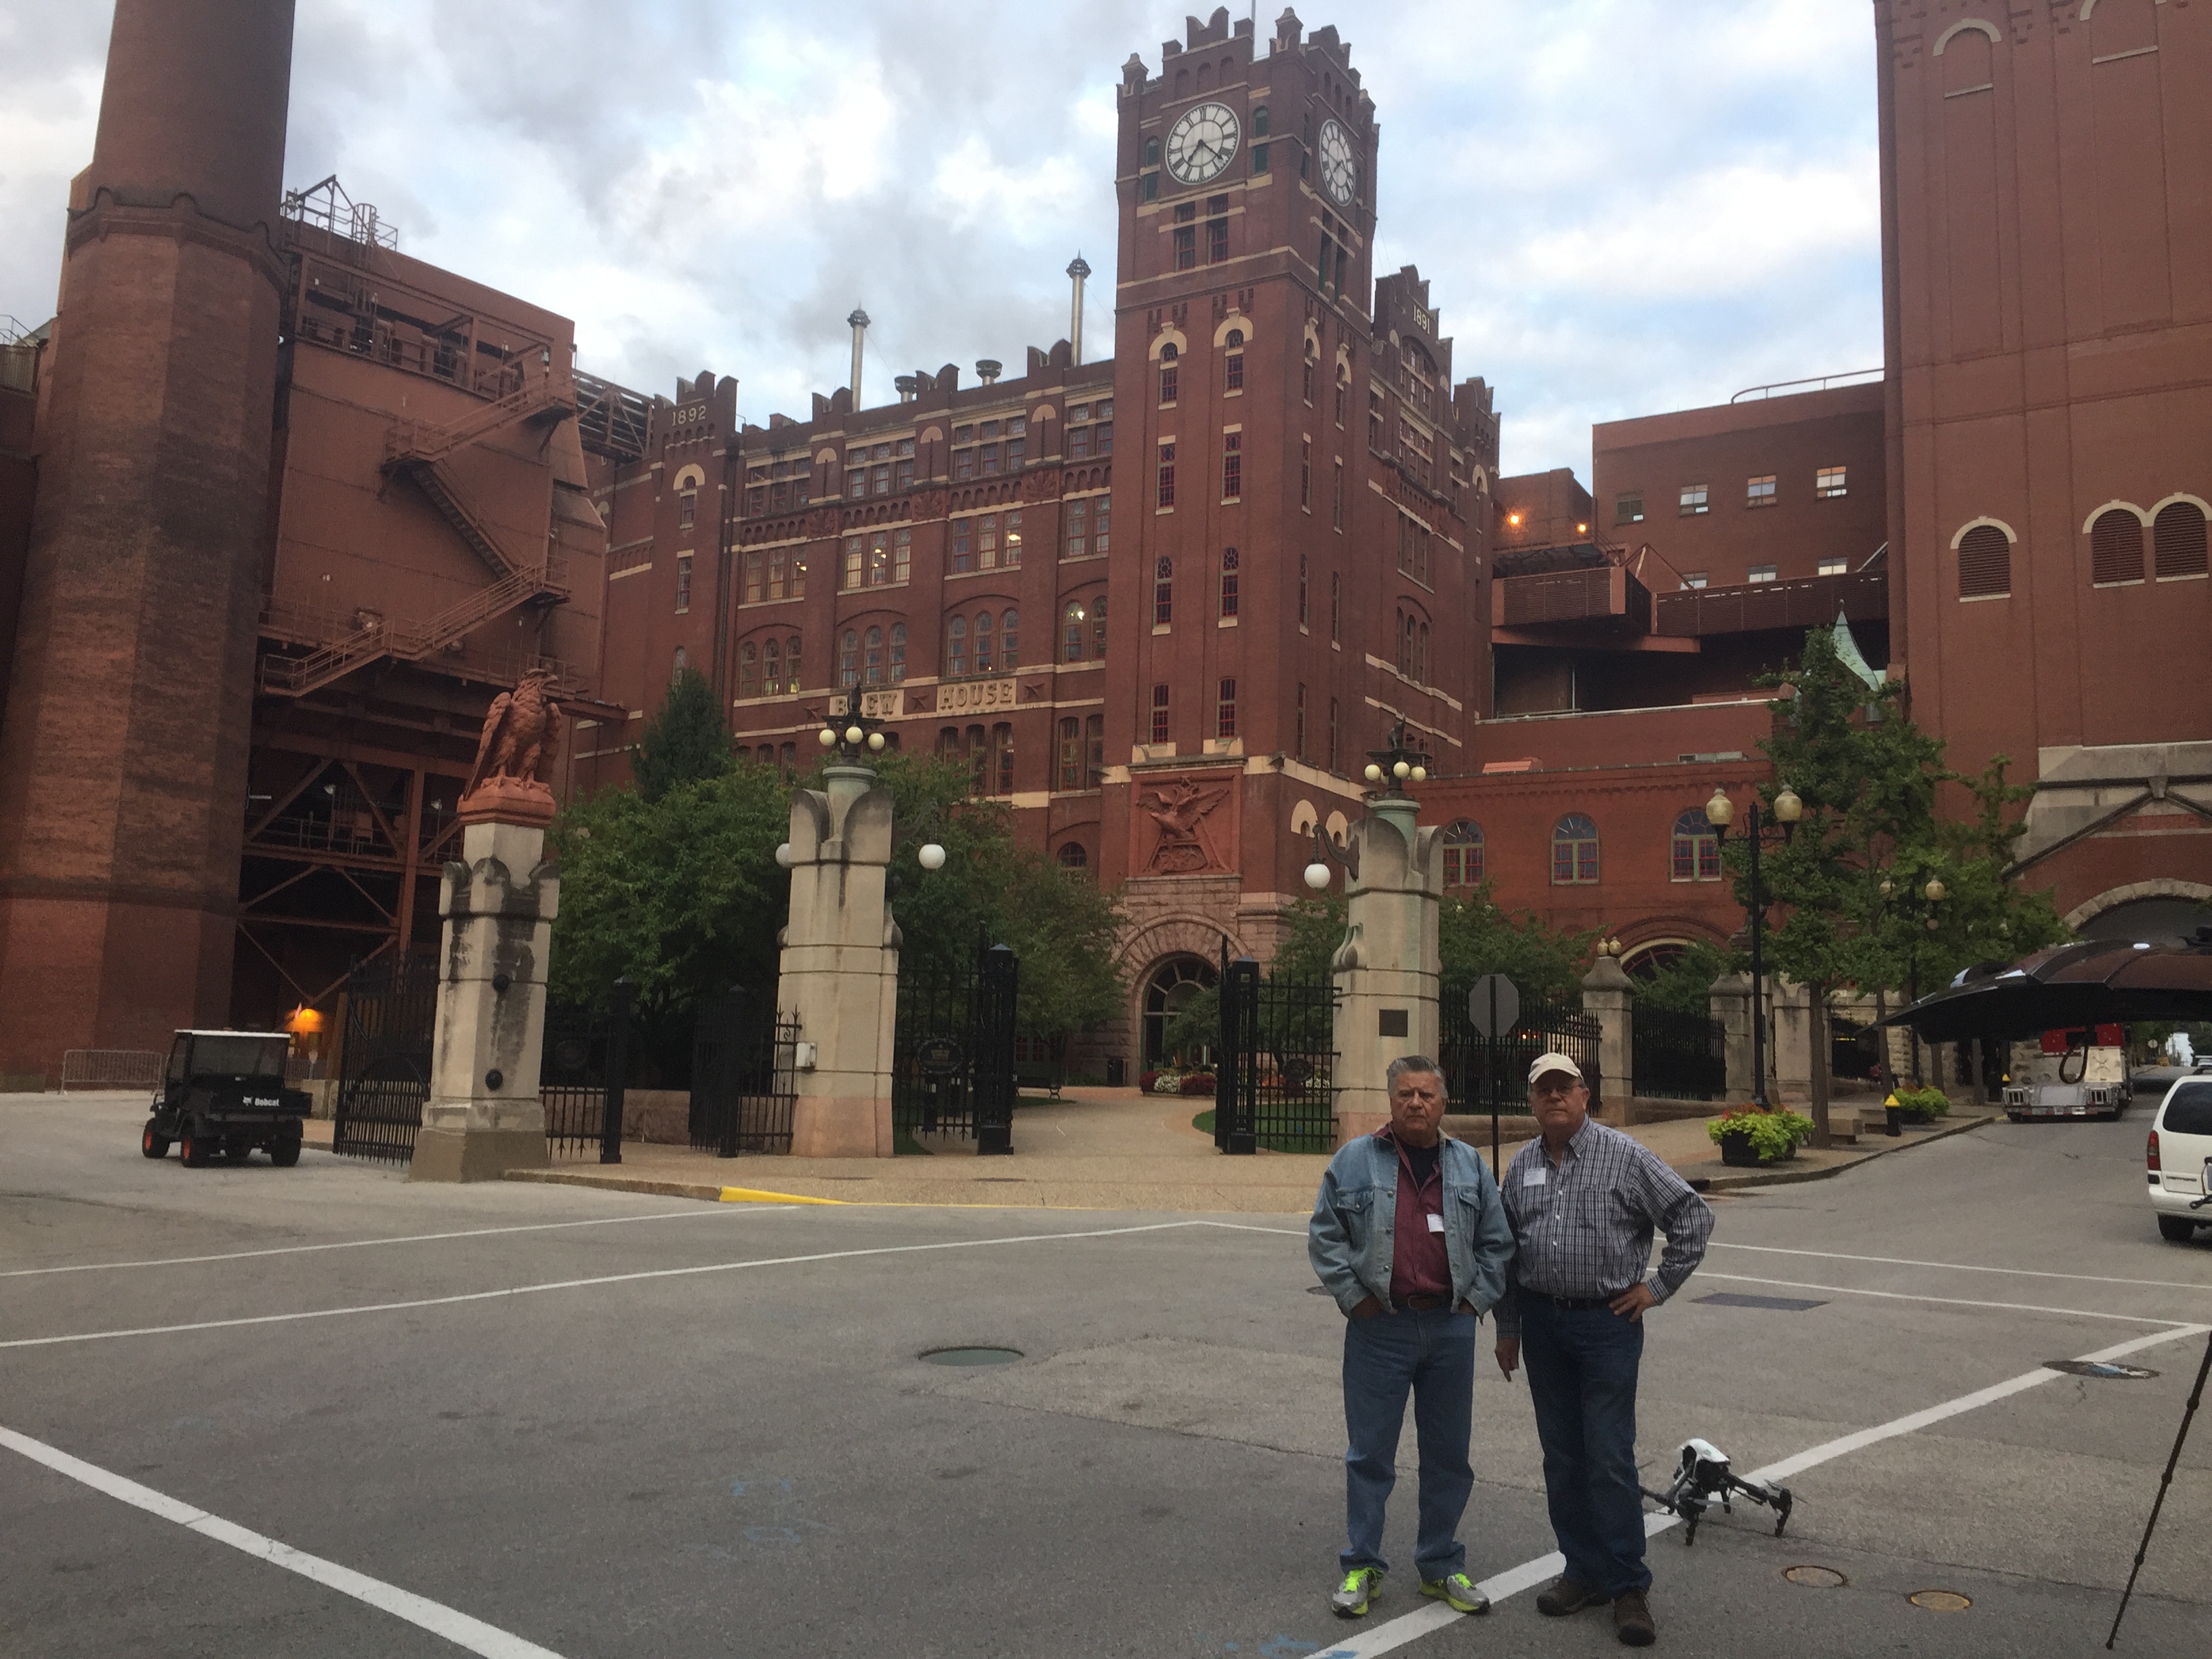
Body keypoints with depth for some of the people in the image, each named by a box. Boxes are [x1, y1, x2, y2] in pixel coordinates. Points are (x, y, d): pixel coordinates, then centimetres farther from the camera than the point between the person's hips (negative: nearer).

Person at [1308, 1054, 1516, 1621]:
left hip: (1451, 1329, 3)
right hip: (1380, 1328, -3)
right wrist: (1354, 1297, -6)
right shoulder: (1355, 1161, -1)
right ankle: (1361, 1567, 17)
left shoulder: (1470, 1165, 8)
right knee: (1370, 1452, 4)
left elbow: (1497, 1242, 12)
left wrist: (1477, 1299, 3)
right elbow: (1324, 1236, 0)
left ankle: (1441, 1566, 26)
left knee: (1449, 1455, 11)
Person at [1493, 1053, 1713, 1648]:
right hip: (1543, 1323, 5)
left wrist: (1660, 1285, -5)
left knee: (1610, 1459, -4)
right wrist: (1507, 1326, 14)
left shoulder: (1625, 1157, -7)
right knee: (1562, 1457, 10)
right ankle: (1584, 1571, 23)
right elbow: (1507, 1252, 14)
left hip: (1607, 1322, -5)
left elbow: (1693, 1216, -5)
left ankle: (1628, 1587, 7)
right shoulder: (1522, 1167, 8)